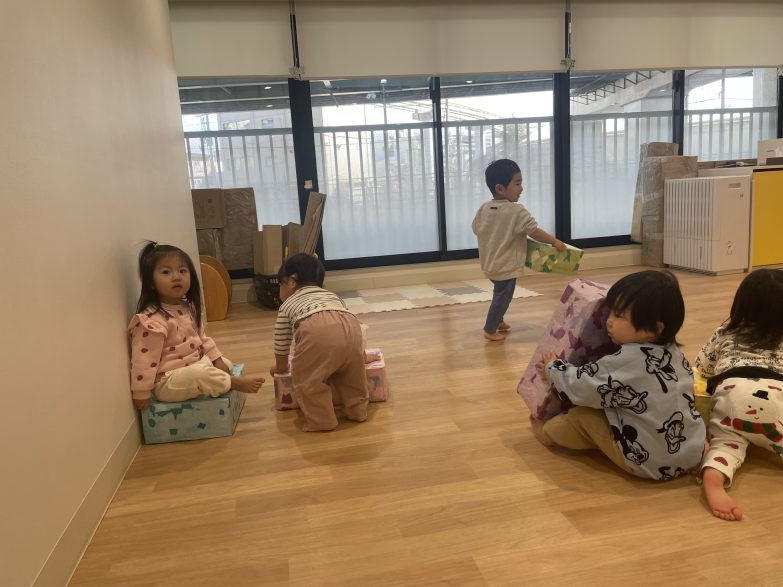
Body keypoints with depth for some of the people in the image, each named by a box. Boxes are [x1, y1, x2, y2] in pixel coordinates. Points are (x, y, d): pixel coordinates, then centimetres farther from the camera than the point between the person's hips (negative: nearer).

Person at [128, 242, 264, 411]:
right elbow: (144, 359, -23)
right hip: (167, 381, -10)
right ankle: (235, 383, -11)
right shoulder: (152, 321, -25)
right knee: (201, 373, -32)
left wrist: (217, 359, 8)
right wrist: (141, 393, -19)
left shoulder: (188, 308, 5)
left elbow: (201, 337, 17)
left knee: (226, 364, 14)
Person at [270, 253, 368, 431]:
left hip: (316, 331, -4)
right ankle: (357, 410, 37)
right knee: (350, 370, 30)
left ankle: (321, 420, 19)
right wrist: (358, 354, 69)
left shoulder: (287, 305, 33)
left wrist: (280, 367, 60)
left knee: (307, 379, 17)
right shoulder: (332, 295, 44)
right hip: (350, 326, 5)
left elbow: (281, 343, 41)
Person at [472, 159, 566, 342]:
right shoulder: (517, 211, -22)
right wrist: (556, 242, -9)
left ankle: (499, 321, 41)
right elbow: (535, 232, -20)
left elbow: (476, 229, 10)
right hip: (506, 267, -8)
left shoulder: (483, 208, -2)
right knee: (502, 296, 7)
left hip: (490, 264, 8)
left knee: (500, 294, 26)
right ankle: (490, 330, 15)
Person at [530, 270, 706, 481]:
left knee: (582, 416, 5)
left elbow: (582, 387, -14)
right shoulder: (674, 353, 1)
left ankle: (548, 432, 30)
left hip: (649, 461, -7)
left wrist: (553, 369, 5)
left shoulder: (627, 360, -22)